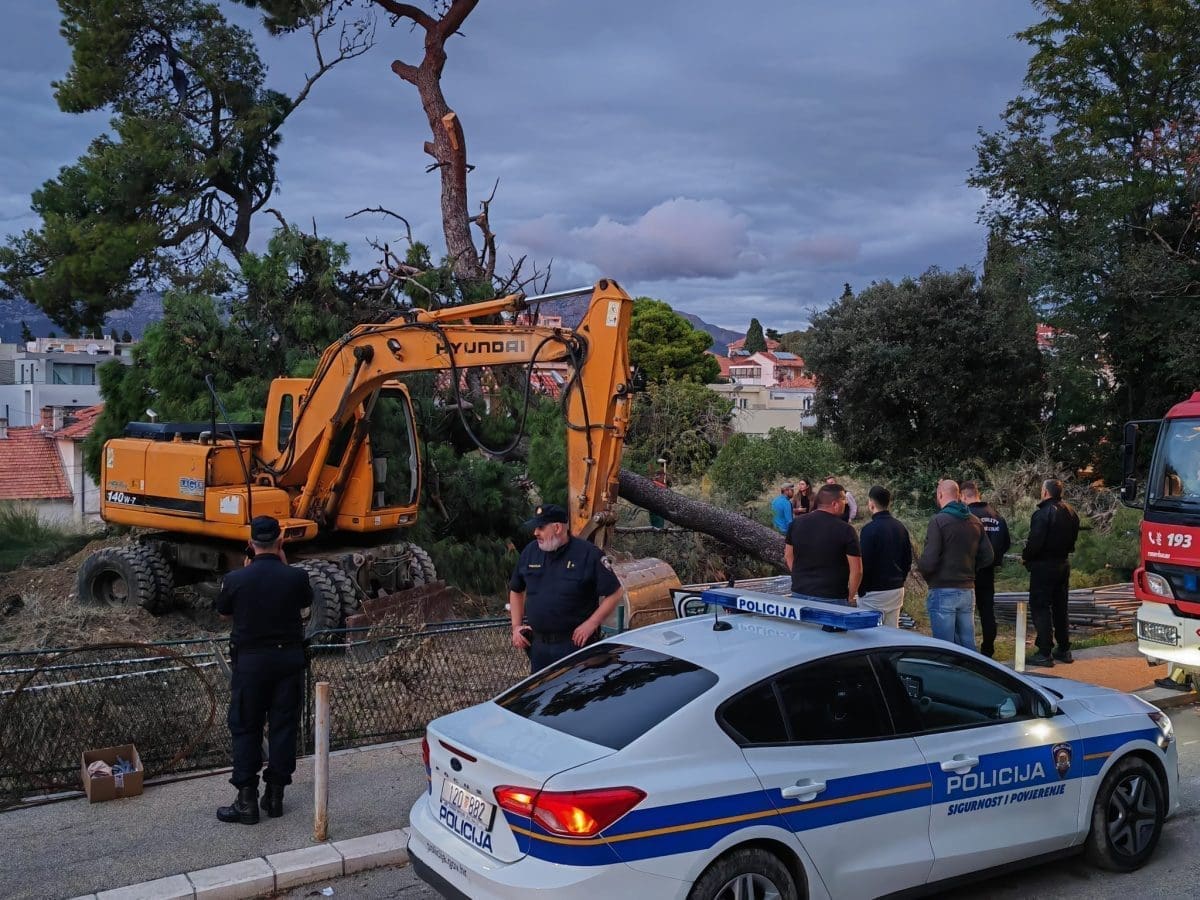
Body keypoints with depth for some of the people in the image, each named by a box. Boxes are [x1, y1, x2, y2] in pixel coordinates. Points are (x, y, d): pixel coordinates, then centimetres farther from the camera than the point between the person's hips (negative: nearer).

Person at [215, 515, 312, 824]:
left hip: (250, 660, -1)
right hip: (289, 658, 1)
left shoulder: (236, 579, -13)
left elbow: (224, 613, 6)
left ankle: (247, 800, 9)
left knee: (246, 729, 8)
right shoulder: (296, 577, -11)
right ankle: (275, 795, 18)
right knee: (283, 726, 10)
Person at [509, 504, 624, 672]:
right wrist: (516, 626, 8)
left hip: (574, 644, -5)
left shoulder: (588, 554, -10)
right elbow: (516, 590, 18)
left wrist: (590, 624, -16)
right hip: (538, 644, 5)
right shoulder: (531, 551, 5)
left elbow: (614, 593, -9)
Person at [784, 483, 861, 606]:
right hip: (832, 599, -5)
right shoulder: (846, 530, -12)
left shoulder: (796, 523, 2)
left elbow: (788, 556, 13)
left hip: (799, 594, 5)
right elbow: (856, 570, -12)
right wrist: (850, 597, 0)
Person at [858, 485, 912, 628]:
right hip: (897, 590, 7)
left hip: (874, 593, -7)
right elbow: (908, 559, 15)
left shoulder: (870, 529, -16)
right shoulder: (900, 527, 8)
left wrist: (861, 590, -5)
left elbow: (864, 564, -15)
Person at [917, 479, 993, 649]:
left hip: (943, 592, -6)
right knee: (968, 646, 13)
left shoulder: (939, 521, -13)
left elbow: (929, 562, -18)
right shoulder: (975, 522, 8)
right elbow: (987, 557, 10)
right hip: (968, 590, 6)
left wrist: (919, 566, 3)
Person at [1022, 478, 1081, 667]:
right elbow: (1072, 539, 13)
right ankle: (1064, 650, 23)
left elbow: (1035, 542, -22)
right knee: (1060, 608, 17)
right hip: (1063, 565, 8)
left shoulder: (1043, 513, -19)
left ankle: (1044, 653, -4)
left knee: (1040, 609, -3)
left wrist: (1025, 557, -5)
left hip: (1043, 566, -8)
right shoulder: (1070, 512, 7)